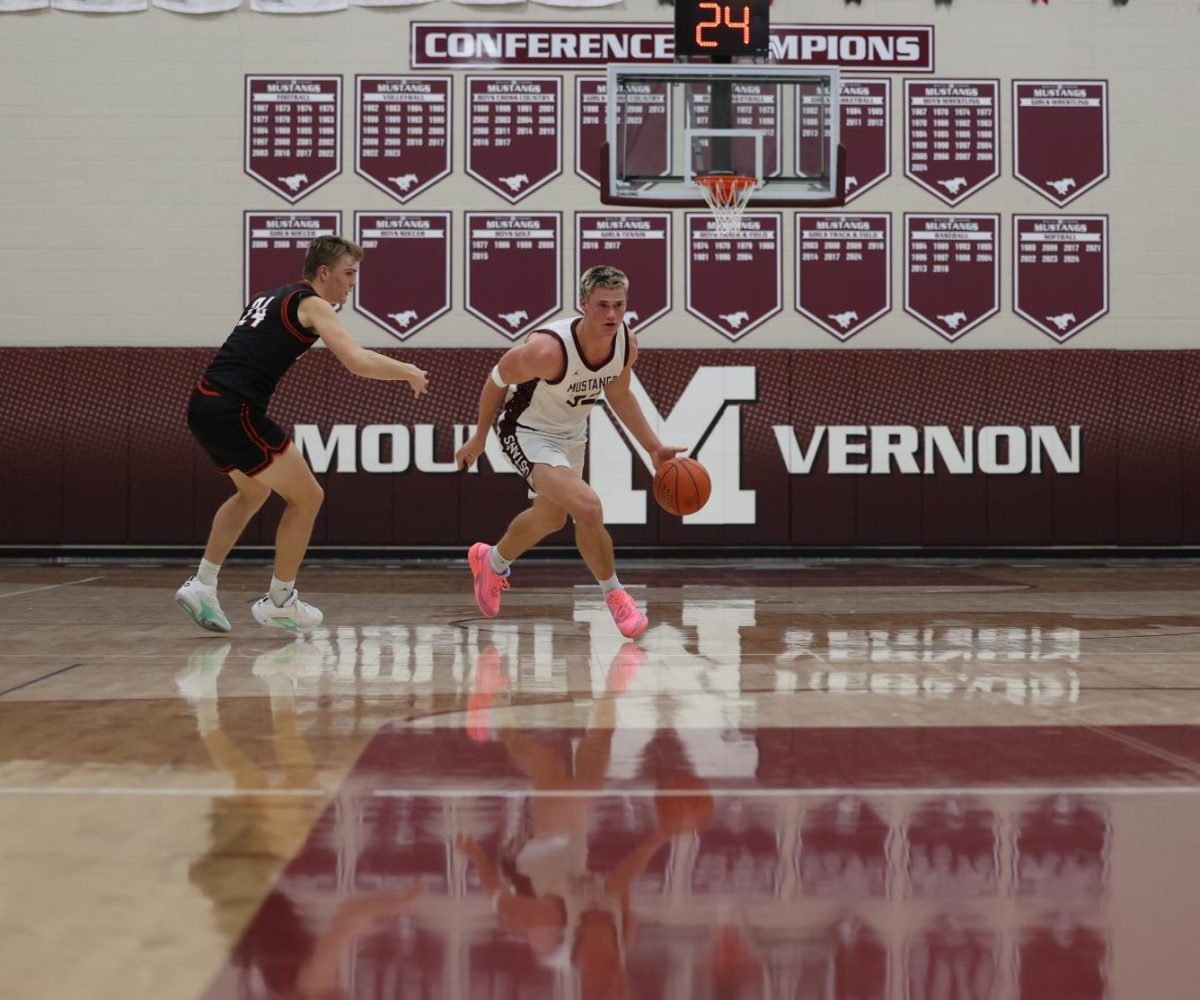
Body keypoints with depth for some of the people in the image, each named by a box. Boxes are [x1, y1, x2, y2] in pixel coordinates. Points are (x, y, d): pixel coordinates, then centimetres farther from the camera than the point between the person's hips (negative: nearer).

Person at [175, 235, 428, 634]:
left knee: (253, 493, 30)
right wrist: (408, 372, 1)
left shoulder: (271, 297, 23)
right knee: (307, 497, 4)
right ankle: (278, 601, 13)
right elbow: (358, 361, -13)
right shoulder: (312, 303, -3)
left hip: (205, 405, 9)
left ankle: (202, 585, 27)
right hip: (234, 412, -9)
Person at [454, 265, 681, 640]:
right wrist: (479, 438, -4)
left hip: (572, 435, 8)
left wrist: (653, 447, 0)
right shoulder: (548, 349, -35)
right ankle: (614, 594, -1)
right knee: (588, 508, -25)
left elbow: (618, 394, 5)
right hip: (528, 433, -7)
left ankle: (492, 561, 56)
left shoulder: (626, 344, -16)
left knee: (551, 518, 27)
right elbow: (497, 380, -17)